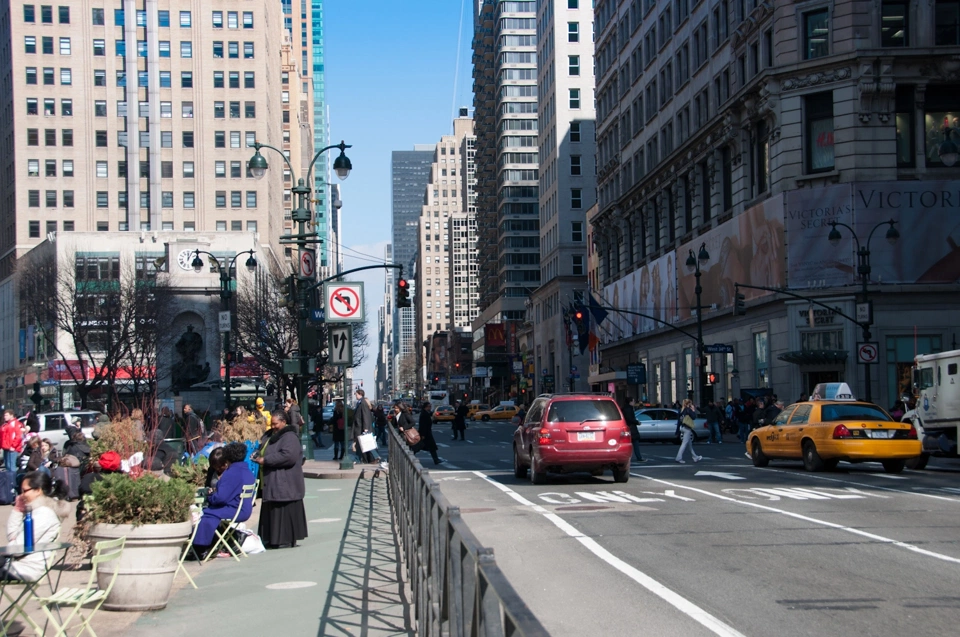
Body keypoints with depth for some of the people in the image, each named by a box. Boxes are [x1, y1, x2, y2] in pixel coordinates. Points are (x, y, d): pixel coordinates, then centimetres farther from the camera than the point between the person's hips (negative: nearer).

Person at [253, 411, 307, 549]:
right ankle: (272, 539, 15)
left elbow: (288, 455, -26)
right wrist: (258, 457, 2)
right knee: (272, 510, 10)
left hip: (285, 482, -9)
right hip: (271, 482, 9)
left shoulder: (290, 437, -13)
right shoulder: (269, 435, 15)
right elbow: (263, 450, 27)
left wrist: (265, 460, -21)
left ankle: (287, 539, 2)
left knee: (285, 510, -5)